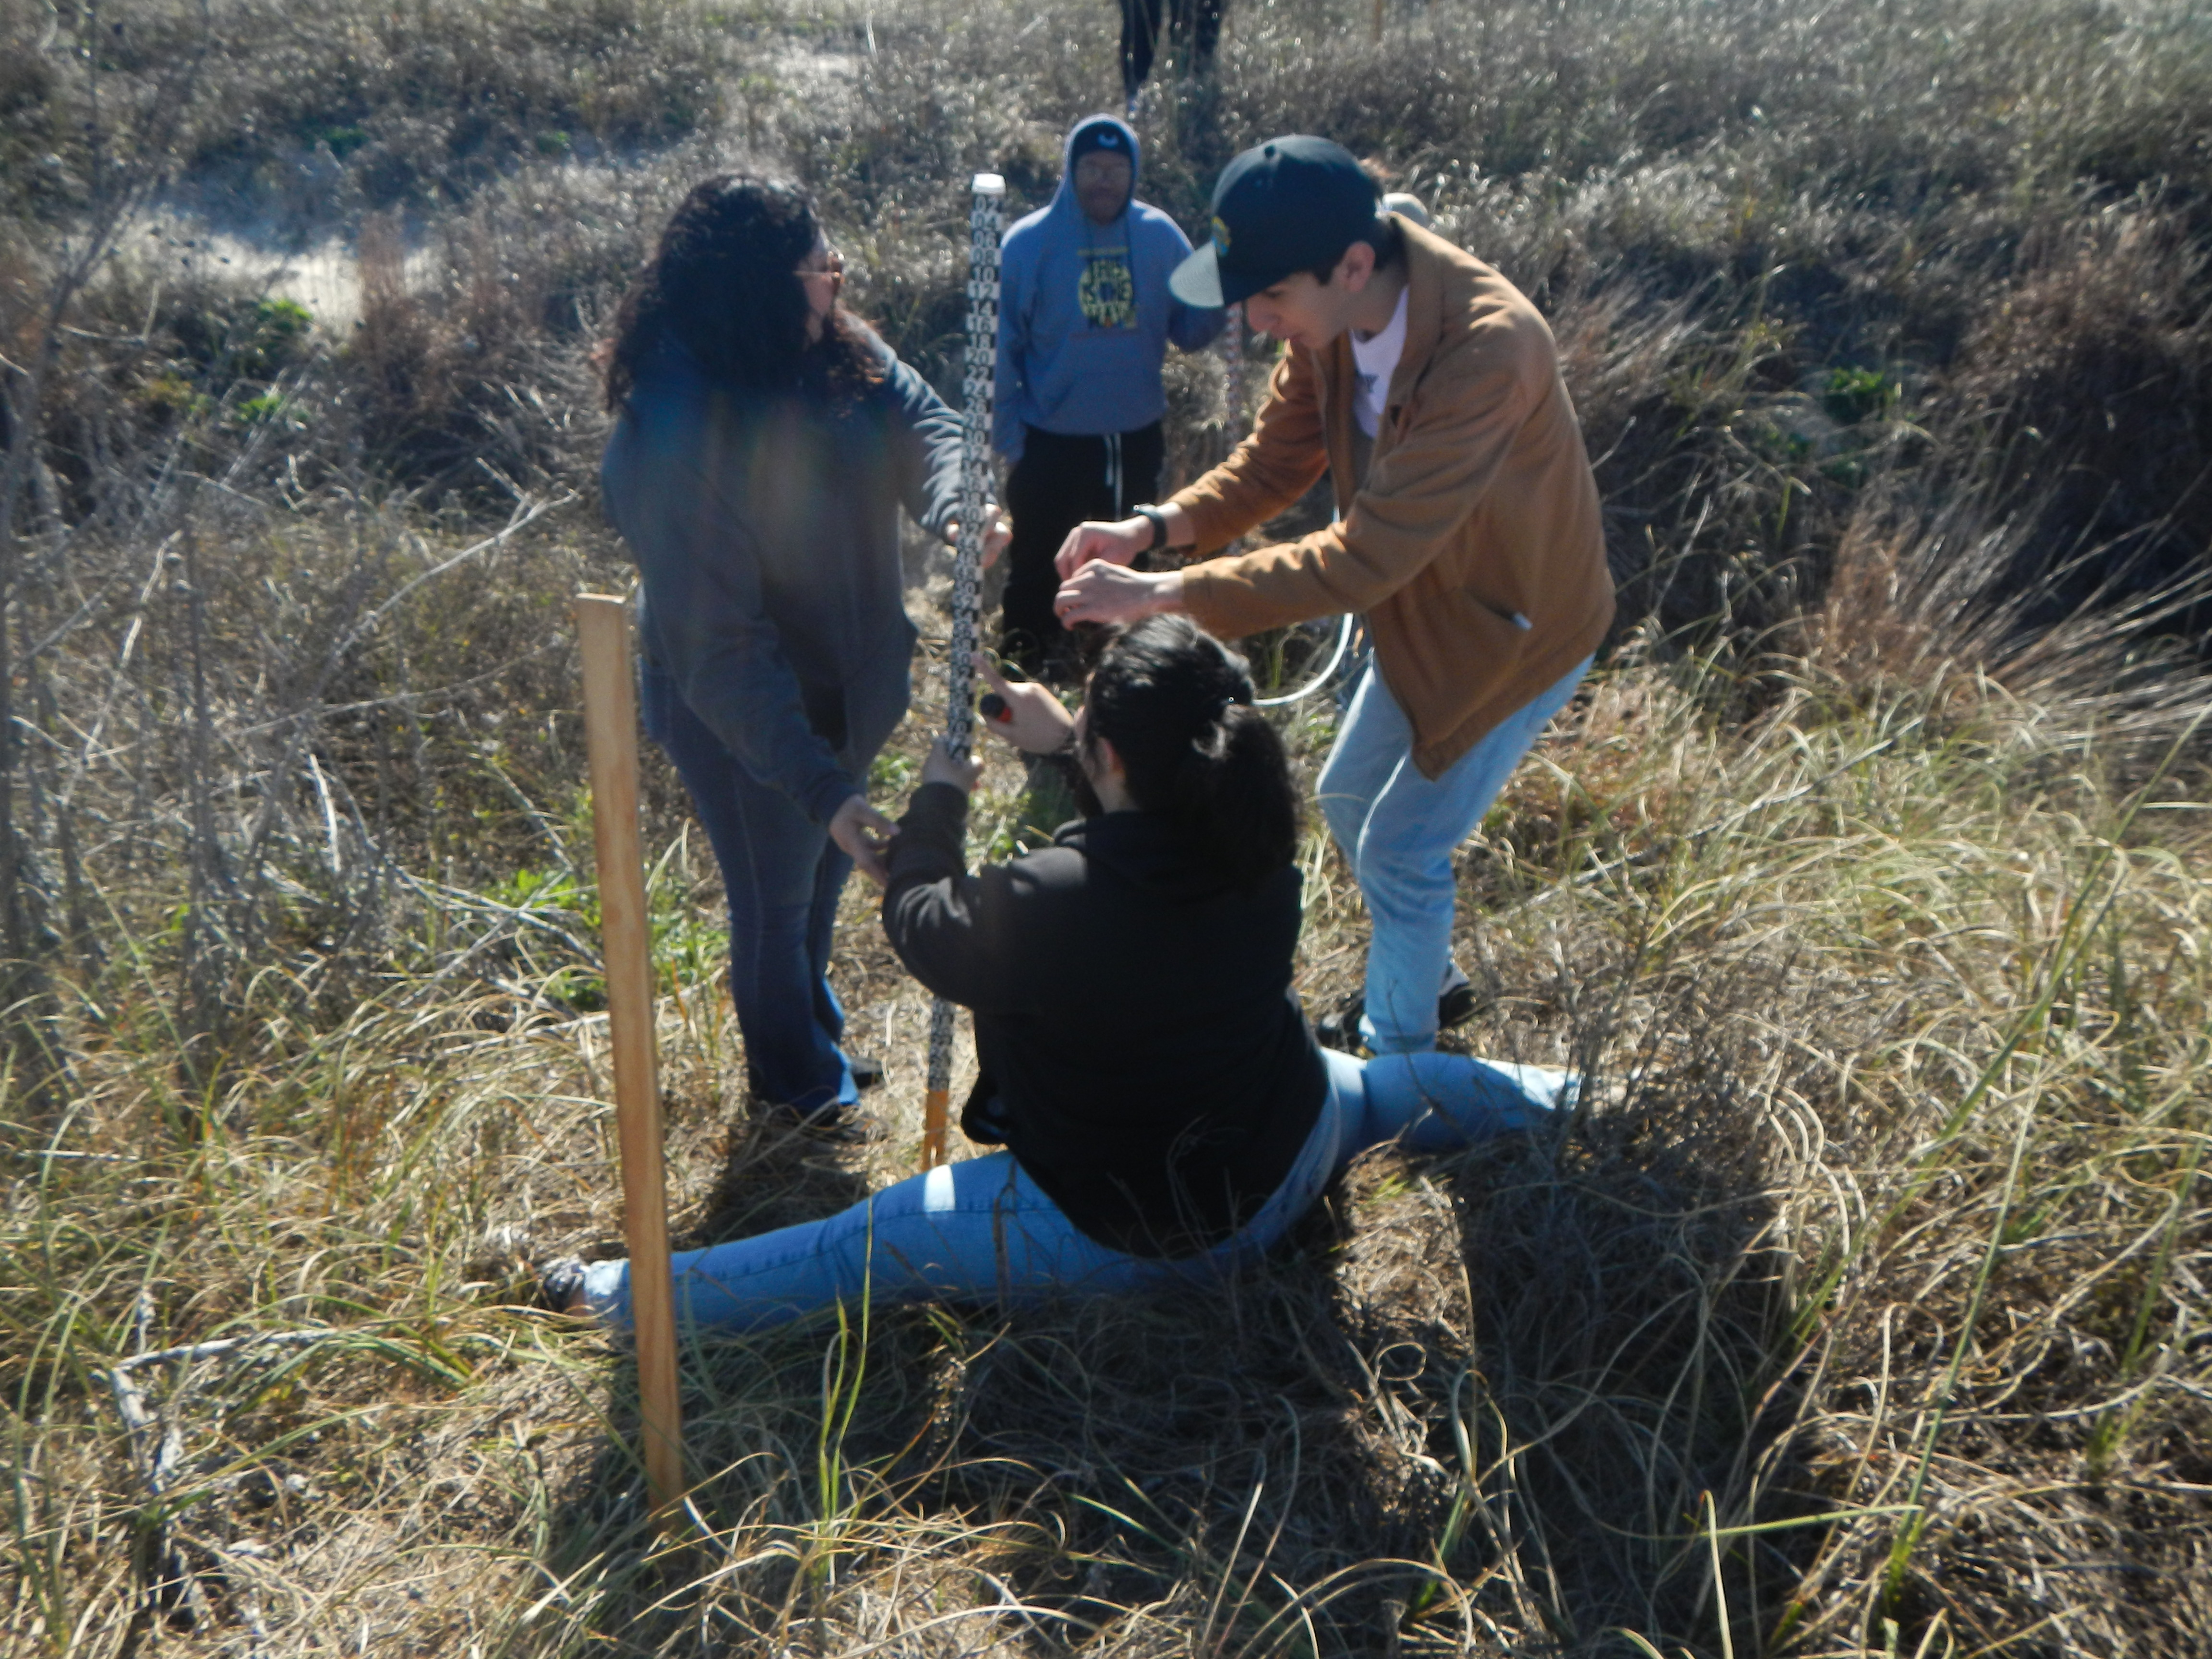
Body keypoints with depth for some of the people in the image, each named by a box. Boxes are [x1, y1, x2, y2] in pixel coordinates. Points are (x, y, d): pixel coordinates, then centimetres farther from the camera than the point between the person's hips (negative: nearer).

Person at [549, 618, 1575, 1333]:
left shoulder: (1046, 903, -33)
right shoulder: (1264, 854, -15)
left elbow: (919, 922, -11)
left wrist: (939, 793, 5)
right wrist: (1060, 744, 7)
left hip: (1113, 1236, -5)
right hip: (1283, 1176, 6)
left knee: (868, 1245, 4)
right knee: (1387, 1088, 34)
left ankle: (630, 1298, 15)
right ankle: (1560, 1101, 56)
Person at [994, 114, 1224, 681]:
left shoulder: (1160, 235, -1)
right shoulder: (1029, 241, -9)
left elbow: (1189, 330, 2)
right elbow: (1003, 345, -6)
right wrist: (1008, 433, -10)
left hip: (1137, 438, 4)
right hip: (1052, 441, -3)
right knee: (1037, 569, 9)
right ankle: (1025, 668, 28)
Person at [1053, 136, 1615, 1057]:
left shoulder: (1485, 350, -38)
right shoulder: (1335, 316, -14)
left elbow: (1366, 559, -40)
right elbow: (1275, 459, -3)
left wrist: (1165, 592, -40)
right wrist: (1154, 526, -21)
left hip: (1517, 627, -8)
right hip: (1423, 606, 8)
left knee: (1402, 847, 1)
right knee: (1347, 799, 20)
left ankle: (1394, 1052, 28)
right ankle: (1430, 978, 45)